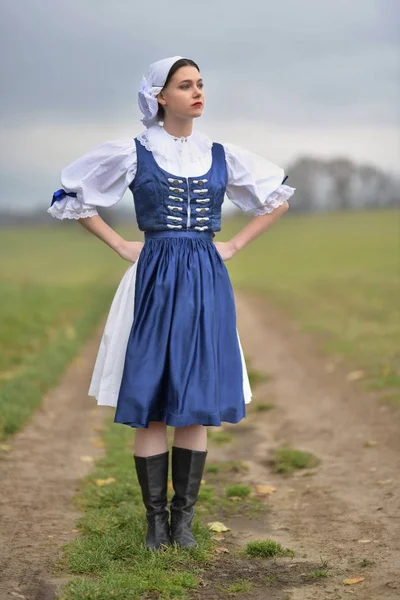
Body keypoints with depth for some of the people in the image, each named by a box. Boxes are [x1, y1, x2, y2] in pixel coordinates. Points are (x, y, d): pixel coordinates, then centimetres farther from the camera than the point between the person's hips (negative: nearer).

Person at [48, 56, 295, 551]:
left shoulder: (222, 156, 7)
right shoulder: (131, 153, 0)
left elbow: (279, 198, 19)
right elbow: (71, 196, 8)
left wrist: (235, 245, 9)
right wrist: (120, 247, 2)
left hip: (206, 282, 2)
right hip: (154, 280, -2)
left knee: (198, 401, 3)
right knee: (150, 403, -2)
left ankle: (183, 517, 13)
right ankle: (156, 518, 10)